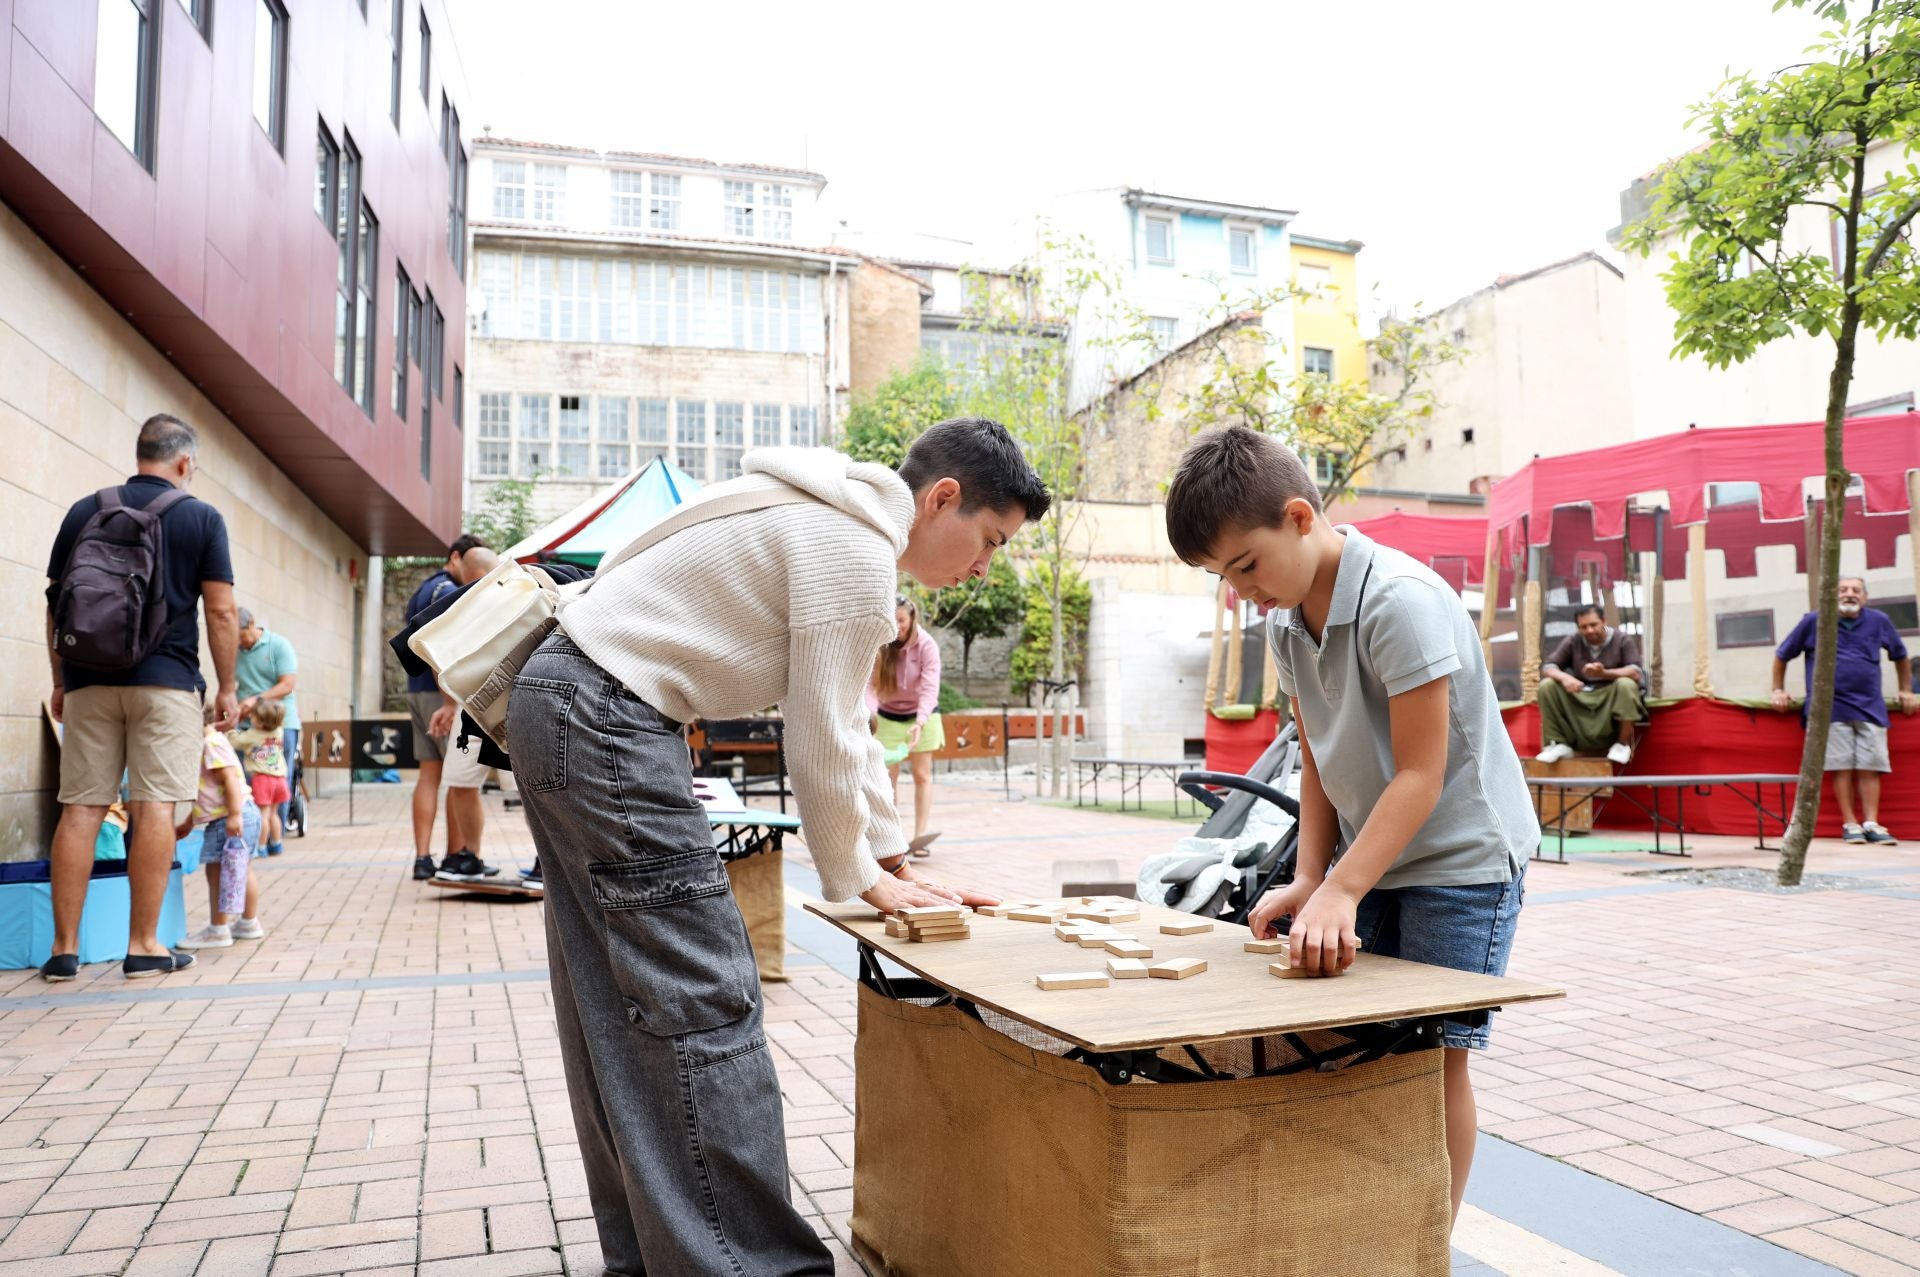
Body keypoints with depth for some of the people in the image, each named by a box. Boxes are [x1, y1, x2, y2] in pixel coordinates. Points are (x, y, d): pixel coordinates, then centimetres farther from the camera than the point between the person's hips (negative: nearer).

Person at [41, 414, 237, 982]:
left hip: (89, 680, 3)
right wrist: (226, 688, 4)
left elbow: (55, 604, 11)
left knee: (80, 809, 5)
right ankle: (144, 946, 0)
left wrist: (61, 680, 18)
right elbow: (220, 612, -3)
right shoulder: (201, 518, 1)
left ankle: (65, 947, 8)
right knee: (154, 808, -2)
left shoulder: (83, 512, 11)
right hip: (165, 680, -3)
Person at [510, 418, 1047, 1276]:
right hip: (607, 726, -11)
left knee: (619, 1008, 12)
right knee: (703, 1007, -9)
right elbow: (820, 741, -13)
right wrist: (855, 877, 3)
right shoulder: (856, 550, -14)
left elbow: (846, 722, 20)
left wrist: (896, 865, 19)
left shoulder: (829, 525, 18)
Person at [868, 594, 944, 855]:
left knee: (922, 775, 1)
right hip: (888, 716, 2)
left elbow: (930, 687, -28)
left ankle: (920, 835, 3)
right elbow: (870, 685, -18)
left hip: (921, 716, -2)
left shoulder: (926, 645, -21)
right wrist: (870, 713, -36)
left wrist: (920, 723, -42)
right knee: (888, 775, 3)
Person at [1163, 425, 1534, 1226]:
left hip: (1461, 858, -7)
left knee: (1433, 1055, -1)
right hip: (1372, 858, 7)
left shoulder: (1400, 599, -23)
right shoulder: (1286, 617, 1)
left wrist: (1341, 892, -29)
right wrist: (1309, 879, -3)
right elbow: (1318, 762, 6)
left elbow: (1420, 774, -24)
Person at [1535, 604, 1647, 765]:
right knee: (1547, 685, -18)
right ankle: (1560, 744, -14)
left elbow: (1636, 673, -18)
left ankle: (1623, 744, -20)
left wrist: (1604, 673, -36)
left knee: (1626, 684, -34)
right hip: (1580, 699, 3)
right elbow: (1547, 667, -4)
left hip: (1612, 698, -3)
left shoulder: (1623, 640, -5)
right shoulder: (1572, 641, 3)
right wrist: (1564, 677, -28)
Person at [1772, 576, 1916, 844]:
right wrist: (1778, 690, 6)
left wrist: (1906, 691, 20)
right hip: (1831, 708, -2)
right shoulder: (1814, 621, 0)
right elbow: (1782, 655, 9)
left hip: (1870, 708, 2)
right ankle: (1850, 824, 2)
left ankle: (1872, 824, 1)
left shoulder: (1879, 621, 7)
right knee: (1842, 766, -3)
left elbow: (1900, 655, 23)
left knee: (1870, 767, -2)